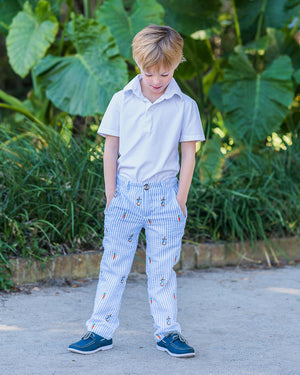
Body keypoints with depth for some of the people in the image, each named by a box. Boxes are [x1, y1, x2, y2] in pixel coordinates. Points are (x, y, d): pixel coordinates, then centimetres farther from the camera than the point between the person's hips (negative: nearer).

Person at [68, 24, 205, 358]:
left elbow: (188, 155, 1)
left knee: (162, 267, 7)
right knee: (113, 264, 4)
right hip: (125, 192, 1)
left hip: (164, 194, -1)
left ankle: (167, 332, 17)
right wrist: (111, 194, 0)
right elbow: (110, 149, 5)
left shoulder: (185, 106, -2)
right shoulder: (122, 101, 0)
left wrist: (180, 200, -2)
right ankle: (100, 330, 11)